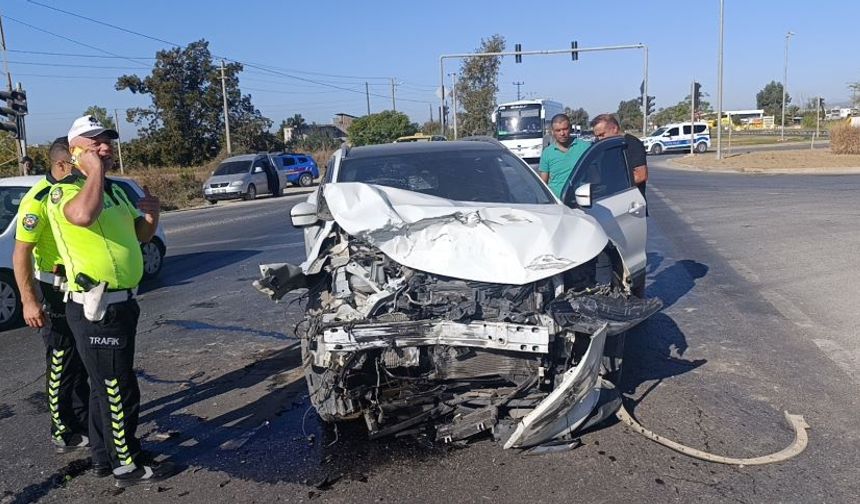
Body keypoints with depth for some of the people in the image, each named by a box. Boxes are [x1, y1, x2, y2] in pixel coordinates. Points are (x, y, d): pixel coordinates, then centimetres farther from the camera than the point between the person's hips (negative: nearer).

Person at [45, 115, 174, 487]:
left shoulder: (113, 190, 15)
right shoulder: (65, 190, -13)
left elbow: (141, 235, 21)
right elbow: (84, 215, -38)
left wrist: (151, 212, 0)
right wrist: (95, 170, -24)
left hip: (121, 303, 10)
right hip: (96, 309, -9)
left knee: (107, 386, 20)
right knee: (119, 391, -1)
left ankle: (104, 454, 35)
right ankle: (127, 465, 12)